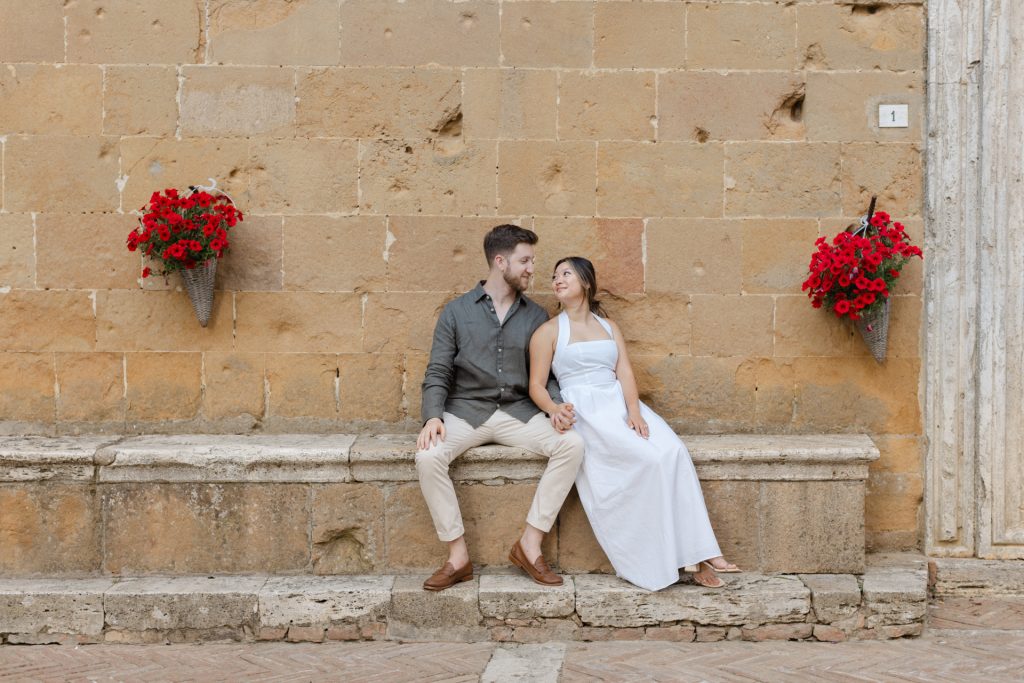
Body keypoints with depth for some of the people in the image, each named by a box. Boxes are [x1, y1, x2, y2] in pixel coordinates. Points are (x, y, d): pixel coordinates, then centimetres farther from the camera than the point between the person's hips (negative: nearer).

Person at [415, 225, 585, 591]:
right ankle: (458, 555, -18)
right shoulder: (457, 312, 5)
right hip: (466, 410, -2)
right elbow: (438, 373, 1)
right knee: (428, 456, -32)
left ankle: (530, 544, -16)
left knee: (572, 444, -25)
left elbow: (545, 375, 11)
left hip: (519, 411, 2)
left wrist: (555, 405, -11)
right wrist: (433, 417, -17)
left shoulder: (536, 316, 11)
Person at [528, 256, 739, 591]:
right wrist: (554, 409, -19)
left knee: (674, 451, -25)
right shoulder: (548, 331, 8)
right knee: (651, 459, -27)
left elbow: (625, 373, 7)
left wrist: (634, 410, -11)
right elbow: (536, 385, 2)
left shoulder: (609, 327, 20)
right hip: (584, 410, -4)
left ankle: (697, 552, -24)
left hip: (622, 405, 4)